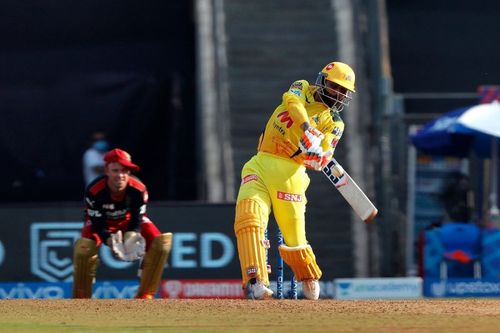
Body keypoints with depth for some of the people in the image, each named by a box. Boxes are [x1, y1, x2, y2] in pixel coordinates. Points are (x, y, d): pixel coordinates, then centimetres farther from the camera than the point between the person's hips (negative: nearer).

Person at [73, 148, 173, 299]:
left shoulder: (138, 189, -29)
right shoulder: (94, 190, -34)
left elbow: (137, 220, -21)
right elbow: (98, 224, -28)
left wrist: (131, 237, -42)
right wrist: (110, 241, -47)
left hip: (128, 221, 2)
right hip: (102, 224, -2)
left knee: (161, 242, -21)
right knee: (83, 247, -33)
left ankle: (145, 296, -10)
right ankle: (81, 300, -13)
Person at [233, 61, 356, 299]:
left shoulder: (334, 124, 11)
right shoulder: (302, 90, 12)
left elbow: (320, 161, -1)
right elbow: (292, 100, -14)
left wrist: (317, 154, -25)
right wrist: (307, 127, -28)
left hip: (290, 173, 0)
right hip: (260, 166, 0)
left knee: (294, 239, -4)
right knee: (249, 215, -23)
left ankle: (310, 280, 25)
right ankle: (255, 282, -29)